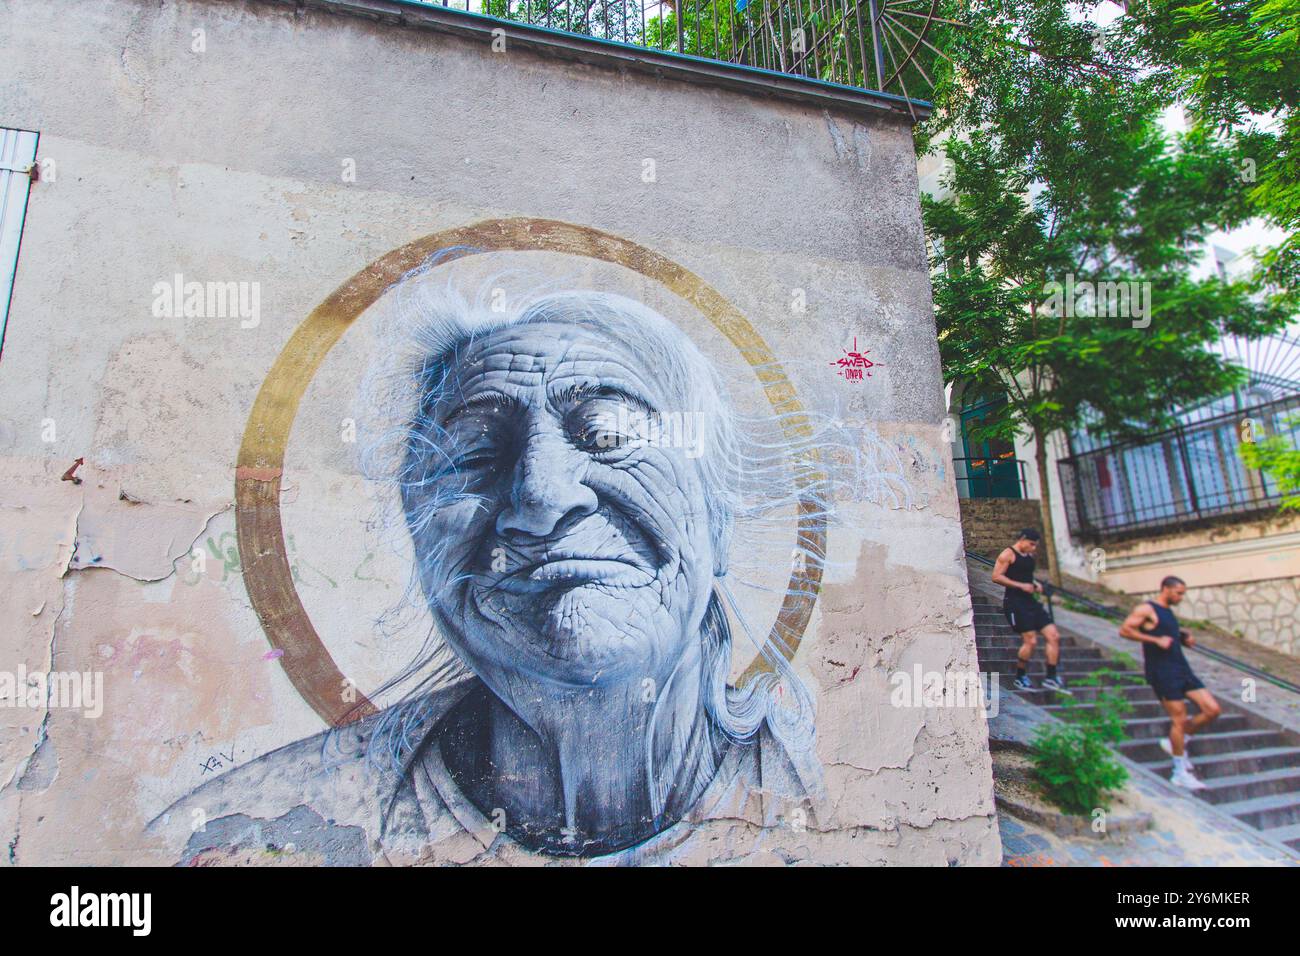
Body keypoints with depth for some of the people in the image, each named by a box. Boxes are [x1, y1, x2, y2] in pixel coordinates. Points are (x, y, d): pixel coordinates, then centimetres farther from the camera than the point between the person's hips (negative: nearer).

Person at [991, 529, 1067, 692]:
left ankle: (1051, 677, 8)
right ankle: (1020, 678, 7)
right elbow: (996, 577, -16)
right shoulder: (1008, 554, -8)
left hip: (1030, 601, 9)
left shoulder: (1029, 556, 17)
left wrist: (1035, 584, 11)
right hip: (1014, 602, -9)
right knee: (1030, 641, -13)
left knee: (1054, 636, 1)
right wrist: (1021, 585, -19)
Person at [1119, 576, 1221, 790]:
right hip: (1162, 672, -9)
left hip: (1181, 668, 9)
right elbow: (1124, 630, -19)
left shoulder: (1168, 612, 18)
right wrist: (1156, 640, -22)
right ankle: (1180, 773, 6)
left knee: (1213, 710, 2)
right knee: (1179, 719, -7)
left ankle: (1175, 743, 19)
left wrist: (1184, 638, 10)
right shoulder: (1147, 609, -9)